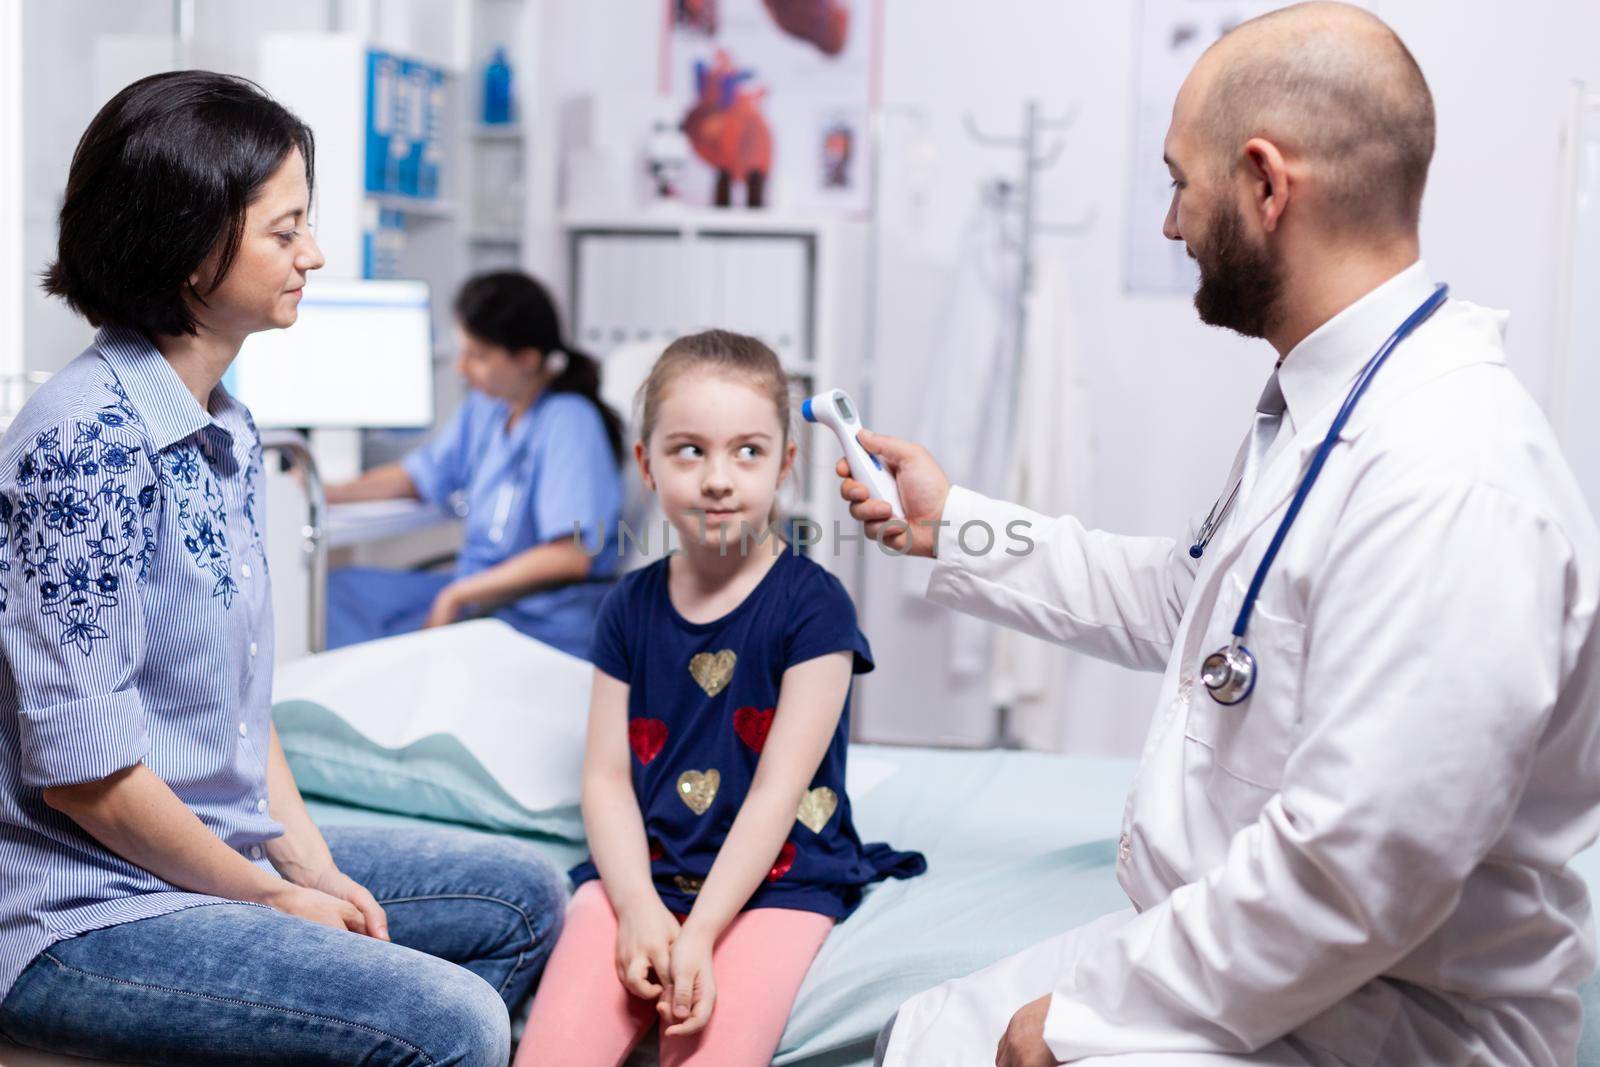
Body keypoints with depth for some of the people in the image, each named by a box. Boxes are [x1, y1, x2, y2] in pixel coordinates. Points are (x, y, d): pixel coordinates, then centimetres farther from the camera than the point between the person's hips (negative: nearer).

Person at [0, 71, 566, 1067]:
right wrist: (267, 897, -12)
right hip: (82, 915, -10)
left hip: (226, 854, 10)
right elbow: (80, 762, -22)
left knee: (526, 898, 13)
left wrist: (309, 862, 2)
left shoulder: (228, 428, 8)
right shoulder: (88, 437, -21)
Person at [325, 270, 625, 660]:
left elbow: (571, 557, -25)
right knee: (341, 588, -4)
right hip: (475, 591, 9)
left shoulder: (569, 423, -17)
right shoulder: (487, 407, 8)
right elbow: (420, 474, 23)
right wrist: (326, 493, 10)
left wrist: (457, 595, -20)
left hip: (542, 622, -9)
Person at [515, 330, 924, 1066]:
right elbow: (606, 777, 4)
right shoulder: (632, 607, 8)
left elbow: (778, 791, -10)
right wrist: (639, 908, -12)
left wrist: (699, 933, -17)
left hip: (773, 883, -3)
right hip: (642, 872, 3)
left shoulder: (812, 606, -5)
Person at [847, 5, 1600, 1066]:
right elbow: (1173, 602, 24)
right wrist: (953, 524, 26)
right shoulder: (1320, 411, 8)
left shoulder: (1452, 484, -28)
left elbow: (1355, 874, -31)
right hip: (1218, 941, 10)